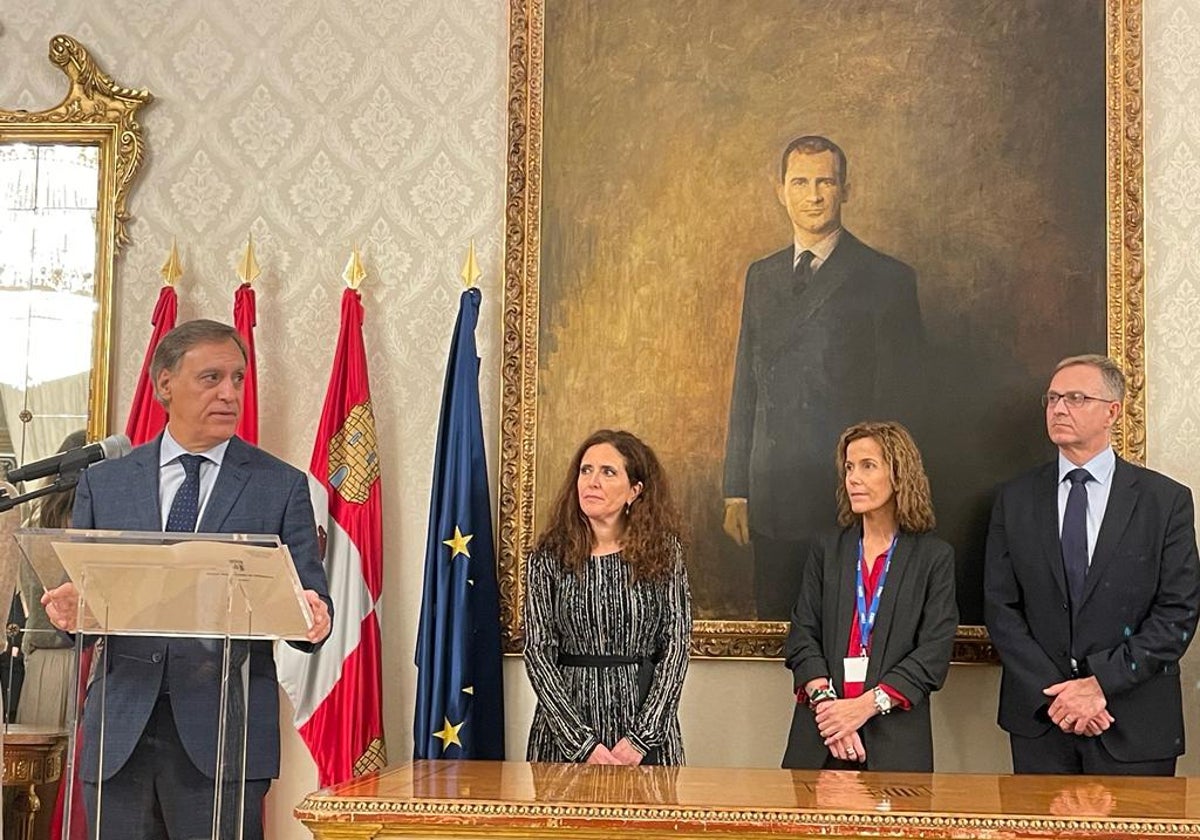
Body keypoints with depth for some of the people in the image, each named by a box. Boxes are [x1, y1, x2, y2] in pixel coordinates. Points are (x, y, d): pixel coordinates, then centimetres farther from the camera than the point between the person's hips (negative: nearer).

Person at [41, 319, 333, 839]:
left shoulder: (281, 486, 5)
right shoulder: (103, 482, 11)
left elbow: (309, 599, 2)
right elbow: (76, 593, 10)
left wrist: (312, 616, -20)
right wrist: (69, 611, -13)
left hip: (225, 734, -2)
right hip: (119, 732, 2)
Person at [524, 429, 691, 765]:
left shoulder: (663, 552, -1)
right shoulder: (548, 559, -2)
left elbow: (676, 645, -5)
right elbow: (539, 653, -6)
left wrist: (641, 738, -14)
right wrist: (584, 744, -15)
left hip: (647, 716, 0)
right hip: (566, 717, 0)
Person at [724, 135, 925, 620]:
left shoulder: (886, 280, -2)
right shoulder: (762, 277, 13)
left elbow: (898, 396, -3)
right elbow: (746, 388, 13)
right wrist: (736, 490, 10)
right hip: (772, 503, 4)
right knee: (774, 629, 9)